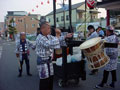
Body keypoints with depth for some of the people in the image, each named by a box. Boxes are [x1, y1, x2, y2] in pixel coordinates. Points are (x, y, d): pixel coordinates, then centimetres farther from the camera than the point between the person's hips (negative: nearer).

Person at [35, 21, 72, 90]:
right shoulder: (40, 38, -20)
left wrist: (66, 37, 4)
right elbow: (50, 44, -31)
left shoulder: (49, 36, 7)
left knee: (50, 78, 15)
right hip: (42, 61, -8)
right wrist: (57, 36, -21)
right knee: (45, 79, -2)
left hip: (49, 60, 8)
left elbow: (57, 40, 16)